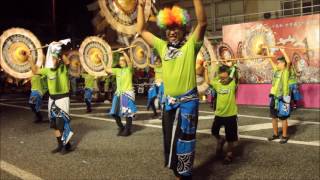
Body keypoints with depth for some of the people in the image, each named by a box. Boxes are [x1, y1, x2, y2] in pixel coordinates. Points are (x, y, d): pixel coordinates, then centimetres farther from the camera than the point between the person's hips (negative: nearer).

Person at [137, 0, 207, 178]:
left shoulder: (190, 45, -2)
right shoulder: (162, 46, 10)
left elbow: (202, 23, -16)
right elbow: (141, 30, 16)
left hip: (188, 101, -5)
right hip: (169, 101, 6)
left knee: (185, 140, 2)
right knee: (170, 140, 16)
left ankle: (186, 174, 18)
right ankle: (178, 173, 33)